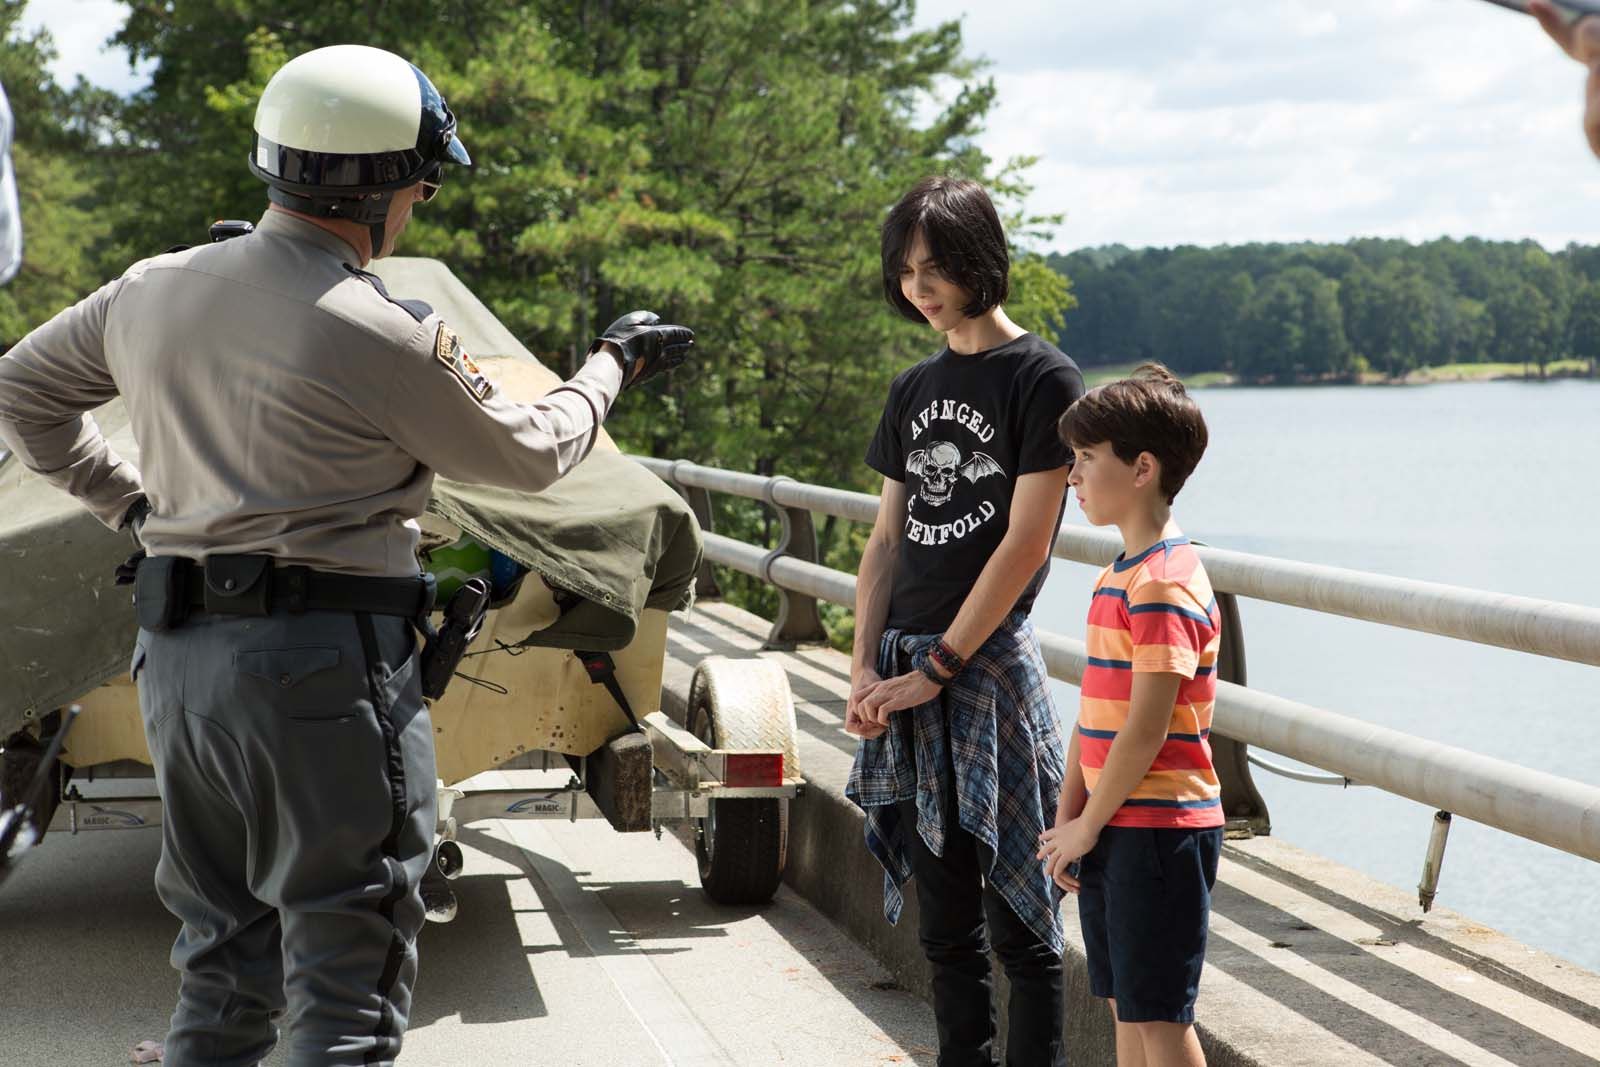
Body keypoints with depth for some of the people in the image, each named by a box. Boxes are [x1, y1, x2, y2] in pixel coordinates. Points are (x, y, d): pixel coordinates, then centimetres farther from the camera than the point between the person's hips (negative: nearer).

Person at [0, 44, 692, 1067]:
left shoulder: (151, 292, 8)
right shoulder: (386, 337, -12)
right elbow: (530, 454, 3)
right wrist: (612, 365, 20)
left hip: (177, 660, 7)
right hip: (327, 667, -7)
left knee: (220, 975, 18)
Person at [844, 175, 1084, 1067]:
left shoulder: (1043, 380, -5)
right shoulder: (916, 390, 15)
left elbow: (1024, 543, -11)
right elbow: (886, 541, 14)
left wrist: (934, 670, -12)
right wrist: (866, 671, 1)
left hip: (991, 664, -6)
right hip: (907, 672, 6)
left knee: (1019, 923, -2)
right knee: (945, 925, 11)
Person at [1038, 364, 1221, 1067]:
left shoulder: (1164, 585, -18)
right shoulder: (1116, 578, 14)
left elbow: (1146, 730, -20)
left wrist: (1088, 826, -12)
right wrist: (1067, 817, 9)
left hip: (1159, 830, -9)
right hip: (1113, 827, 9)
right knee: (1126, 1006, 14)